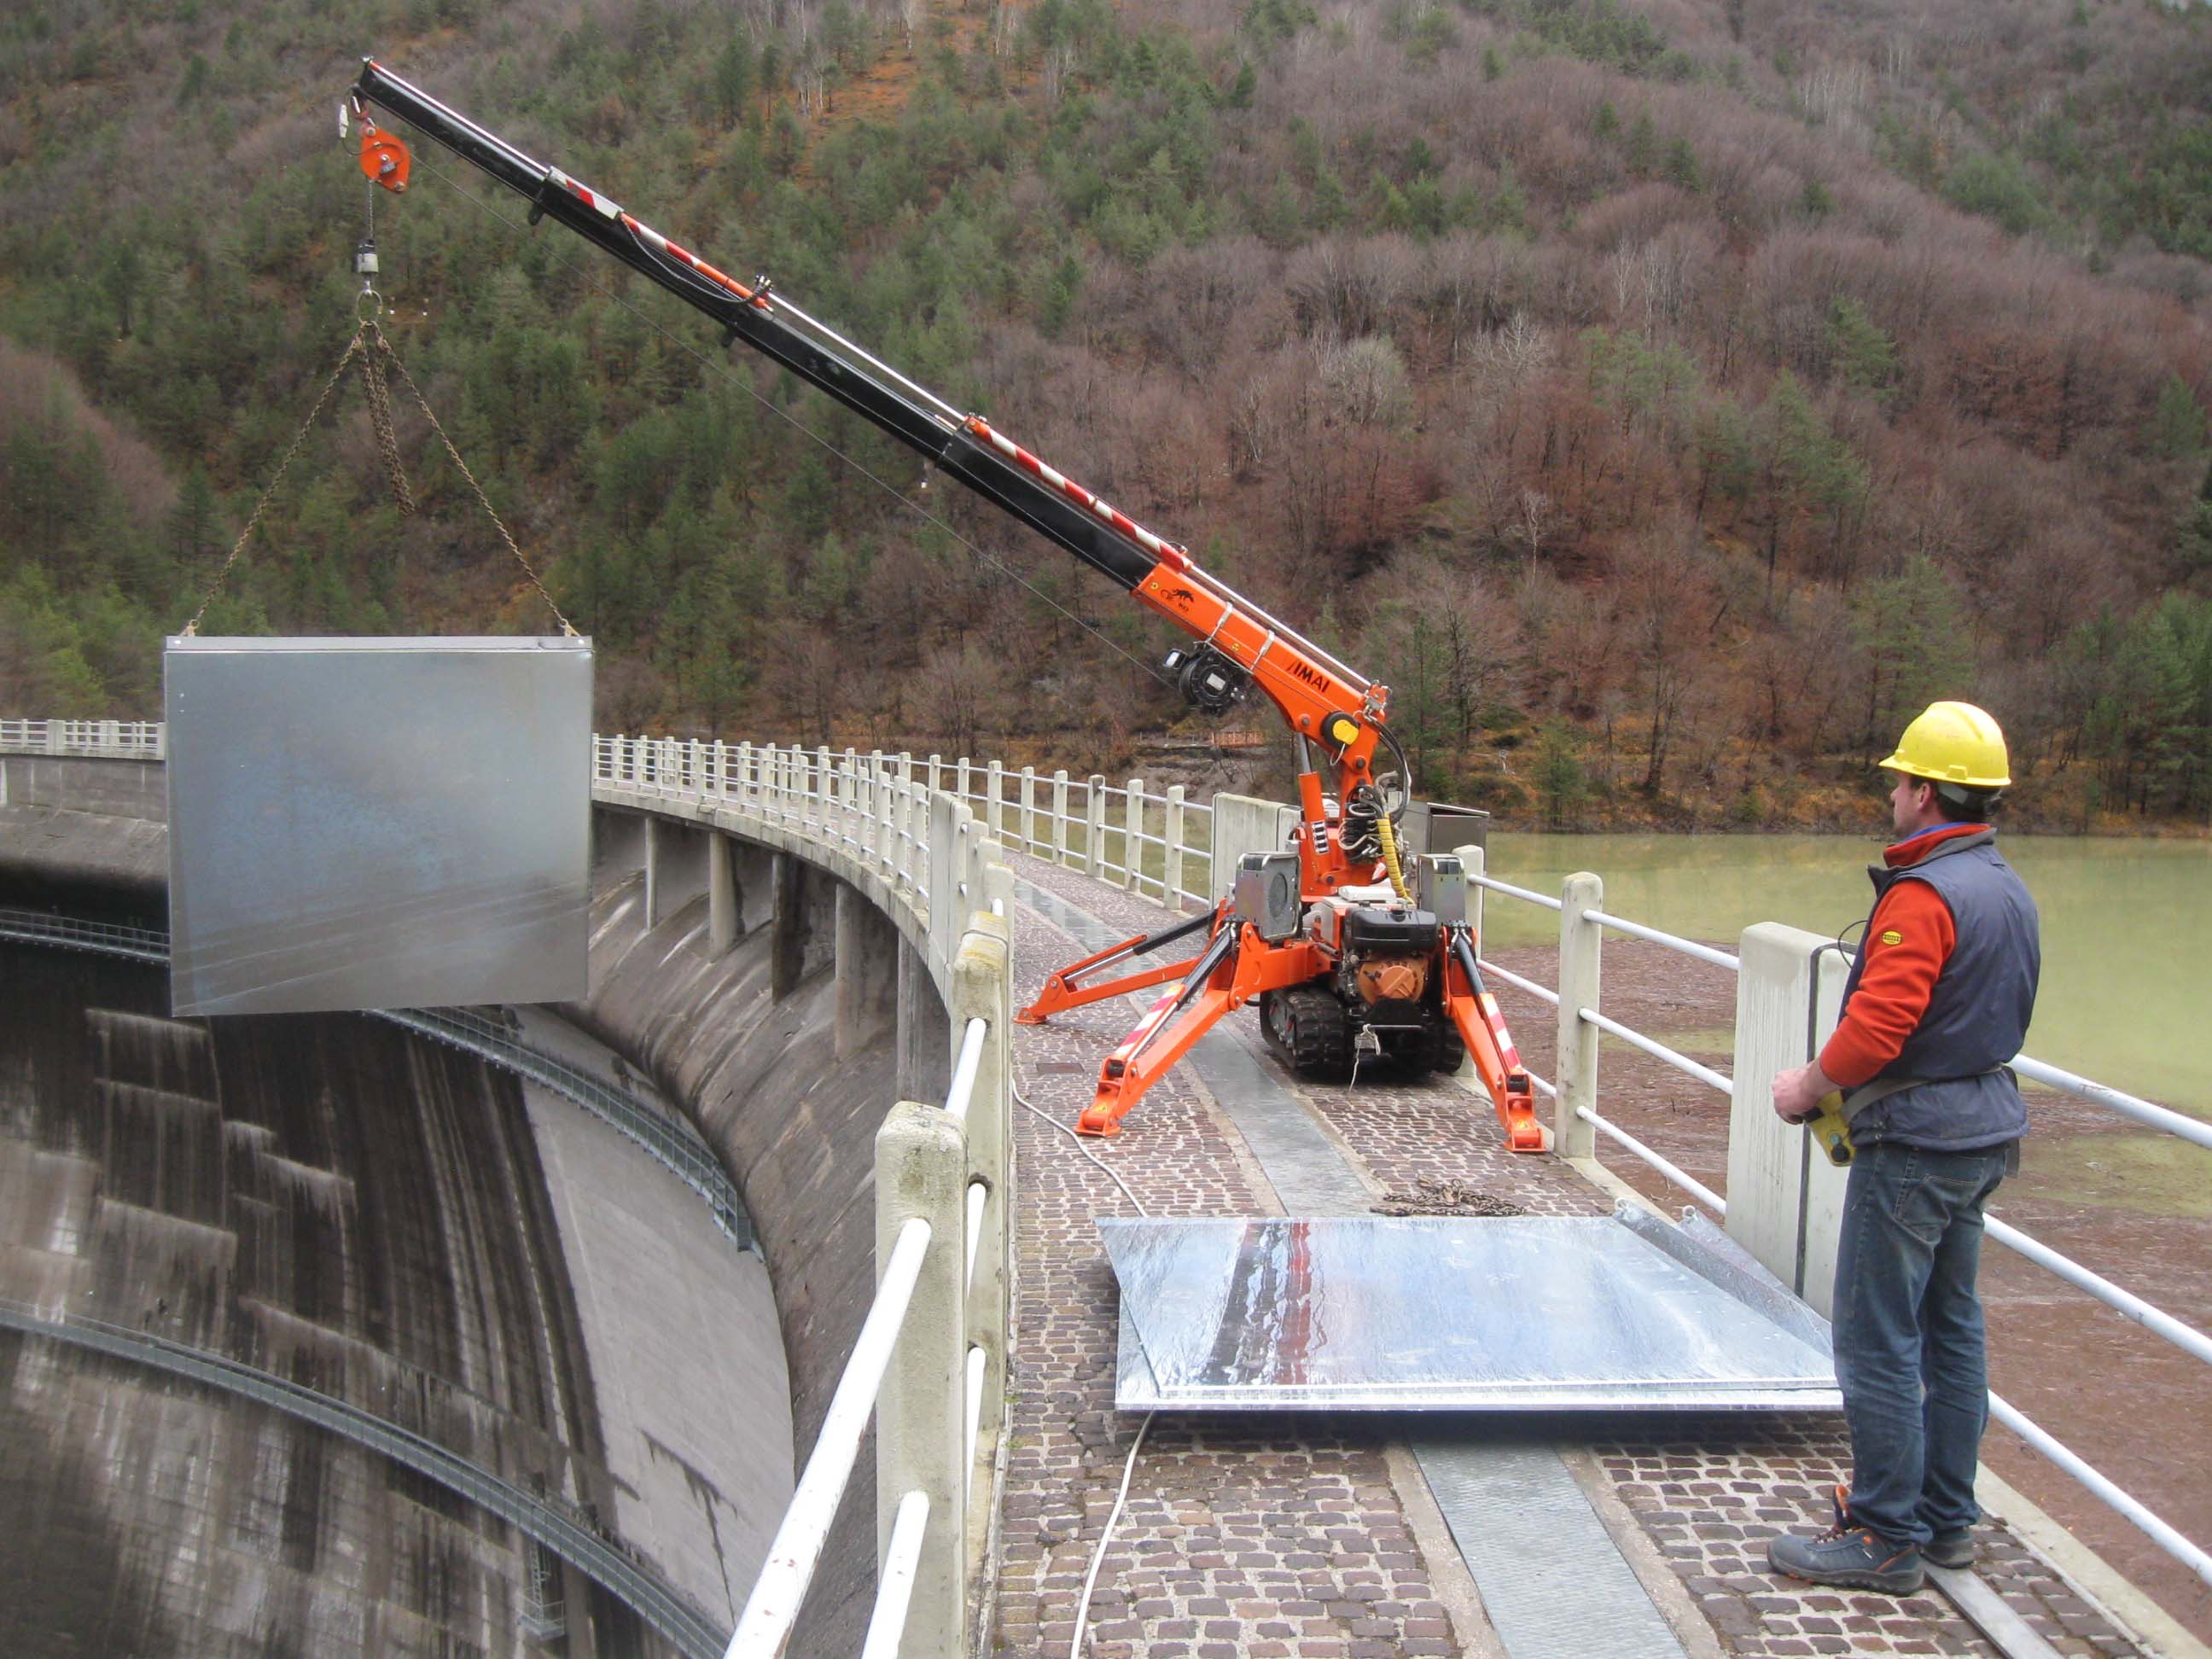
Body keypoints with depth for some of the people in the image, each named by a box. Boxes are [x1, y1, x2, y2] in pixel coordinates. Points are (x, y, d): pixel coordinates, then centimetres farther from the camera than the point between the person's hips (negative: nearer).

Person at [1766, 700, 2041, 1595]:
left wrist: (1812, 1084, -10)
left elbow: (1882, 1018, -26)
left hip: (1916, 1142, -10)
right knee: (1950, 1327, 17)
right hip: (1987, 1127, 10)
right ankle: (1946, 1517, 27)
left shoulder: (1923, 894, -19)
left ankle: (1888, 1539, 6)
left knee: (1877, 1340, -2)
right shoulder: (2008, 890, 11)